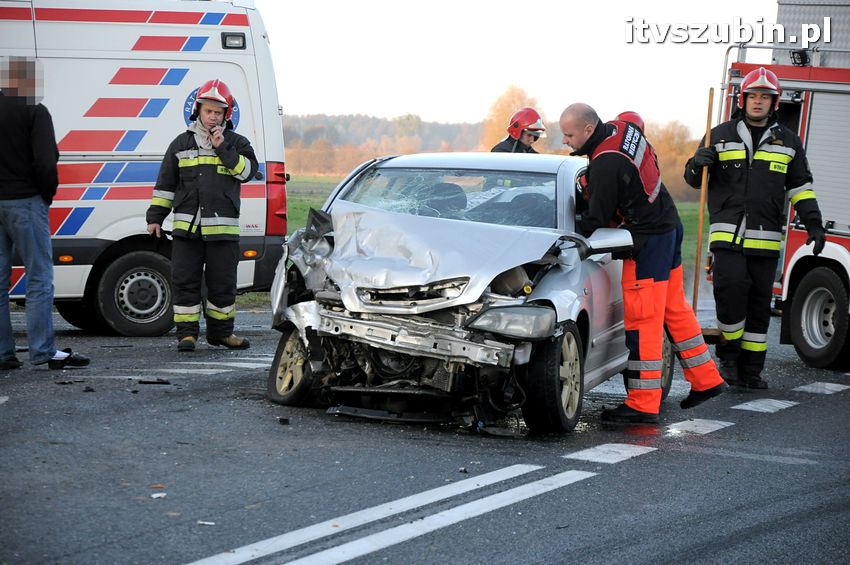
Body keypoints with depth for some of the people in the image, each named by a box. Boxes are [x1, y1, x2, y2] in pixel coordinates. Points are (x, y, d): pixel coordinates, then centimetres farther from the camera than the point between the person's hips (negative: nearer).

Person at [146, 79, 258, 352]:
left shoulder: (236, 143, 10)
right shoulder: (181, 143, 12)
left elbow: (247, 171, -7)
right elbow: (165, 184, 15)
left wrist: (222, 147, -12)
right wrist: (155, 217, 10)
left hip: (222, 227, -1)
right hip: (186, 226, 1)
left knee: (222, 281, 4)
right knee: (185, 280, -2)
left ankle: (221, 331, 18)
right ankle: (187, 332, 5)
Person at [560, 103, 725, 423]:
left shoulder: (606, 164, -26)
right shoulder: (621, 129, 3)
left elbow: (596, 221, -20)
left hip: (648, 238, -10)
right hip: (669, 226, 10)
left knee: (643, 320, -7)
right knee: (674, 309, 17)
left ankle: (643, 404, -5)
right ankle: (705, 380, 25)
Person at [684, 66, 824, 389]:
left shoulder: (788, 142, 14)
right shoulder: (721, 136, 10)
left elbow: (800, 187, 16)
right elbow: (694, 179, 14)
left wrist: (814, 224, 5)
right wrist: (698, 164, -10)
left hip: (765, 238, 2)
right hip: (727, 233, -2)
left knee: (759, 302, 3)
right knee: (731, 287, -20)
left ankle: (751, 369, 11)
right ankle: (728, 352, 1)